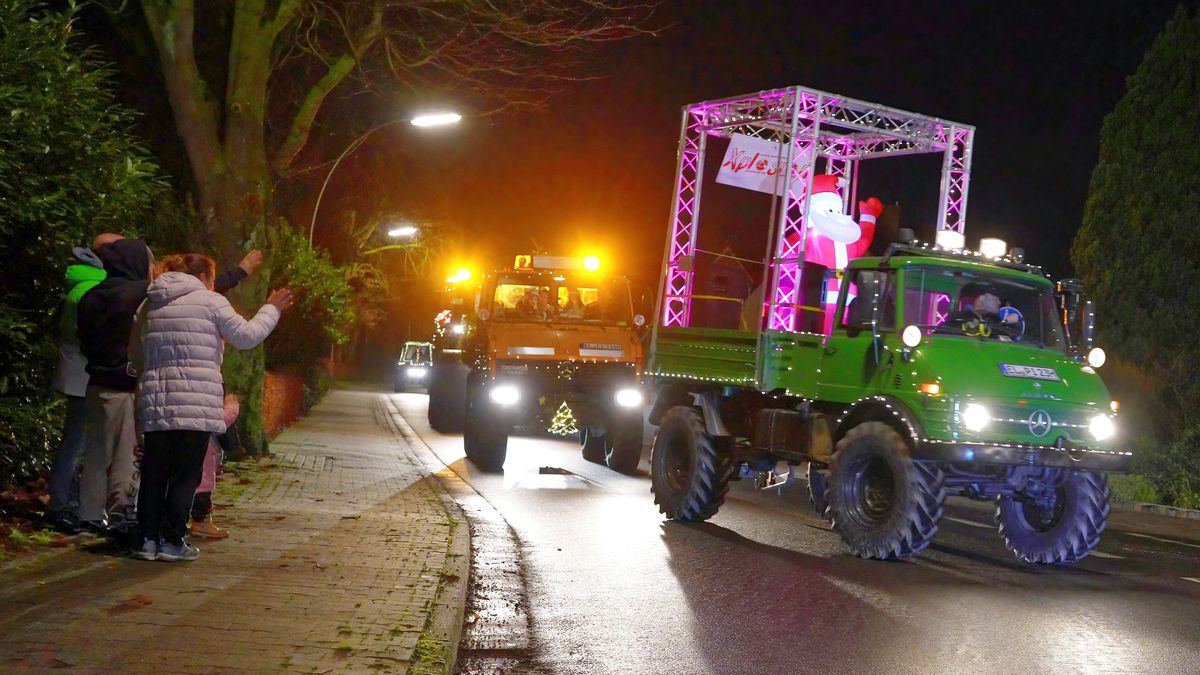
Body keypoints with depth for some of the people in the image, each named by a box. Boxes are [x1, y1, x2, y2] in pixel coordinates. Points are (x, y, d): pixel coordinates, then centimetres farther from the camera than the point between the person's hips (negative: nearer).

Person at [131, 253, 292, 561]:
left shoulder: (151, 304, 15)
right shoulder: (210, 301, -3)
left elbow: (136, 350, 21)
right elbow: (246, 336, -1)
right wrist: (271, 309, 11)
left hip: (155, 403, 5)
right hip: (196, 404, -5)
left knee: (154, 472, 10)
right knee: (186, 474, 1)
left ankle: (148, 538, 11)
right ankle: (172, 541, 0)